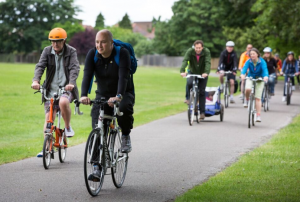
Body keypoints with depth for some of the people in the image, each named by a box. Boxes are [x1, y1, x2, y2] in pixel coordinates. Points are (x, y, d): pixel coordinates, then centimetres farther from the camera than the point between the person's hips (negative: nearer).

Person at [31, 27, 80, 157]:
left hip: (66, 88, -3)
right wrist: (36, 80, -28)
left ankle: (68, 127, -7)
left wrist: (71, 83, -35)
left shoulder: (71, 52, -2)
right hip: (51, 89, 3)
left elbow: (75, 68, -16)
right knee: (48, 116, -6)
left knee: (63, 102, -34)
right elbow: (40, 66, -8)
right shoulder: (47, 51, 4)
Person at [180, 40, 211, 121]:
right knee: (189, 83, -30)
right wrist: (182, 71, -49)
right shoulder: (190, 51, -19)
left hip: (203, 74, 0)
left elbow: (208, 63, -33)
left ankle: (202, 112, -2)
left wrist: (206, 72, -51)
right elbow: (185, 61, -31)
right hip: (192, 72, 1)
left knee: (202, 92, -7)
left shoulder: (206, 52, -21)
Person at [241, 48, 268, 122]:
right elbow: (245, 68, -29)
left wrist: (266, 76, -54)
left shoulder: (262, 62, -18)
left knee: (258, 98, -5)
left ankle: (258, 116, -2)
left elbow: (265, 69, -32)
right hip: (250, 78, 1)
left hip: (260, 80, -1)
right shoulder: (249, 62, -14)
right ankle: (247, 100, -1)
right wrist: (242, 74, -52)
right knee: (248, 89, -33)